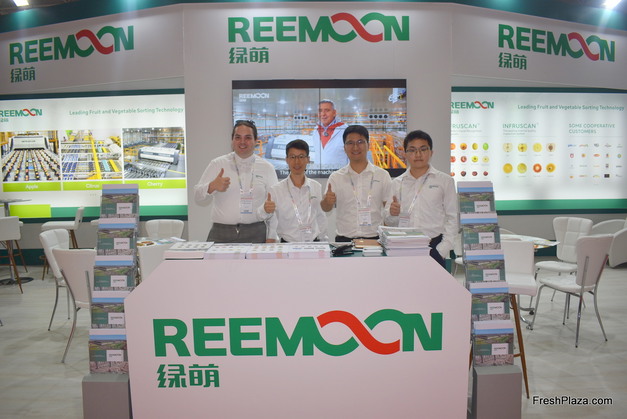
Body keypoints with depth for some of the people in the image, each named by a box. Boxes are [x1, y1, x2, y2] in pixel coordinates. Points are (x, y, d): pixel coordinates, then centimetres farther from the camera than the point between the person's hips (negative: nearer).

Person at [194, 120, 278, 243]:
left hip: (255, 234, 0)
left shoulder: (267, 168, 8)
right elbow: (198, 197, 4)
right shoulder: (217, 164, 8)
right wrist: (212, 186, -17)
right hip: (221, 234, 0)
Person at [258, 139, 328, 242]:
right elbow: (272, 225, 3)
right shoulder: (275, 190, -2)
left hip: (314, 243, 2)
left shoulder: (317, 187, 7)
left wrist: (323, 244, 14)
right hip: (288, 245, -2)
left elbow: (321, 219, 13)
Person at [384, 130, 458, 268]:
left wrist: (442, 250, -7)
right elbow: (389, 222, 14)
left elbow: (452, 218, 2)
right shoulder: (397, 183, 10)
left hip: (434, 247, -1)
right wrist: (392, 213, -9)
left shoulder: (445, 180, 5)